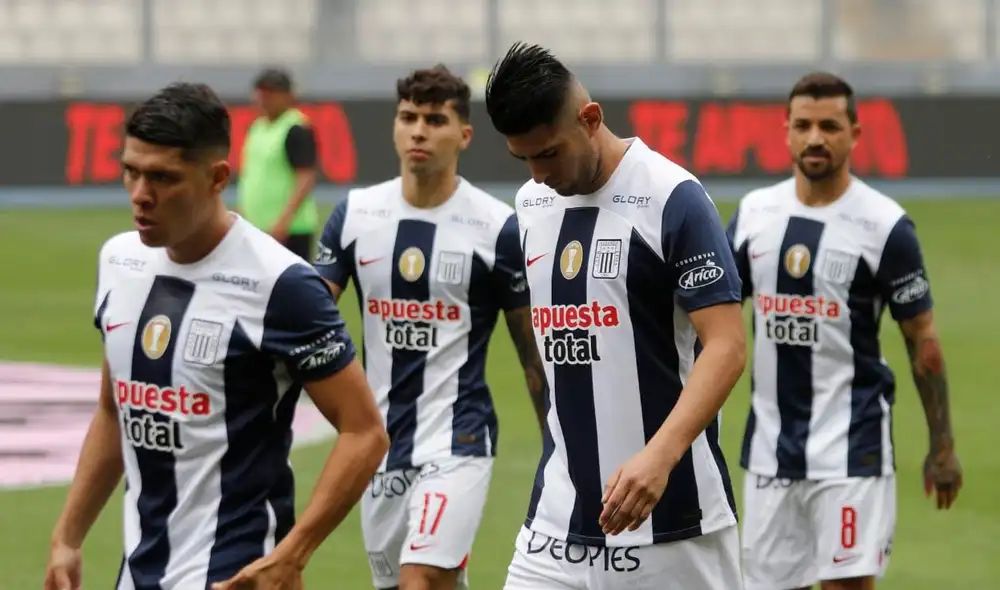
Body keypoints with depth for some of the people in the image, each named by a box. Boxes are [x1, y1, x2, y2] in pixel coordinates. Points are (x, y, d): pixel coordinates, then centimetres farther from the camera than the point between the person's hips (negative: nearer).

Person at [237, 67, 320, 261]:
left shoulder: (297, 130, -12)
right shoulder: (258, 127, 13)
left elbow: (306, 179, -18)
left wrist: (284, 221, -25)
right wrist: (243, 214, 18)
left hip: (290, 230, -8)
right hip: (255, 226, 8)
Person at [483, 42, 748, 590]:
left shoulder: (673, 198, -12)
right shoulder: (531, 203, 9)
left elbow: (727, 347, -17)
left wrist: (659, 456, -30)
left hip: (671, 509, -6)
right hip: (559, 517, 6)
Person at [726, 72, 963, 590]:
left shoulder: (884, 225, -7)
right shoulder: (754, 212, 6)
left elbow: (922, 340, -2)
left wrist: (942, 445, -3)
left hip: (850, 445, -5)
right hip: (769, 445, 5)